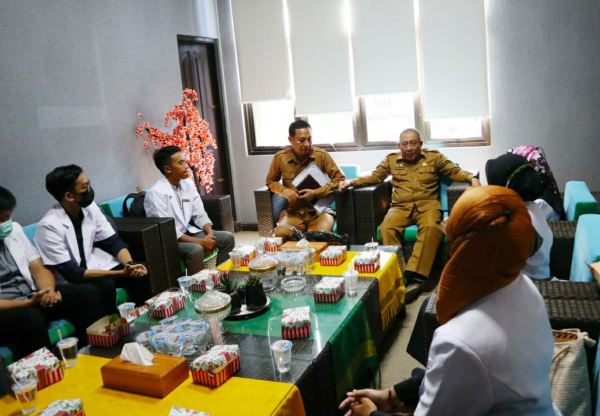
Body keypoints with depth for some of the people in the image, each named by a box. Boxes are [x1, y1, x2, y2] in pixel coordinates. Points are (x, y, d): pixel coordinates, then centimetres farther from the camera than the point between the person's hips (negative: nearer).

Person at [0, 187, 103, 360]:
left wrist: (49, 290, -16)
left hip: (33, 295, 6)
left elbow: (38, 268, 5)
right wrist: (29, 303, -26)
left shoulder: (14, 229, 5)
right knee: (31, 317, -37)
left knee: (88, 293, -10)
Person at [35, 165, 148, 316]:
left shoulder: (90, 207, -5)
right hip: (71, 280, -5)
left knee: (141, 272, -15)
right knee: (106, 285, -32)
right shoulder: (49, 226, -22)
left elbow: (113, 241, -1)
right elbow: (71, 272, -23)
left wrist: (130, 264, -21)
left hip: (95, 264, 6)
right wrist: (121, 273, -27)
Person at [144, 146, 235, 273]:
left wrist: (210, 234, -14)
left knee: (227, 238, -4)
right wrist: (201, 242, -25)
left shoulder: (188, 183, 2)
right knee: (196, 249, -33)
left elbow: (200, 214, 7)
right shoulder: (156, 193, -20)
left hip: (188, 232, 7)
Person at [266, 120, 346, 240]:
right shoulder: (280, 158, -1)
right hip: (293, 212, 1)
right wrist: (284, 190, -8)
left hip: (319, 210, -1)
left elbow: (340, 179, -2)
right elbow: (270, 181, 15)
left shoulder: (321, 155, -4)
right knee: (280, 235, -30)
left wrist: (316, 193, -14)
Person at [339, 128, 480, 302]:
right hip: (400, 206, 1)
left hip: (427, 204, -1)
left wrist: (472, 178, -8)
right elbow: (375, 176, 18)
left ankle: (415, 276, -38)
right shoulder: (391, 160, 20)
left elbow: (455, 171, 13)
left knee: (431, 227, -36)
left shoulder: (434, 157, 16)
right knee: (386, 228, -32)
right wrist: (352, 181, 3)